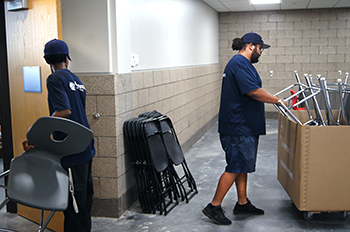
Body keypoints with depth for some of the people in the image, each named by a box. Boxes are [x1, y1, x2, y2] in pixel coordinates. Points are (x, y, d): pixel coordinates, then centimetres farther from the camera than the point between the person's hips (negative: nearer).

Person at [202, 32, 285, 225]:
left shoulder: (241, 63, 19)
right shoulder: (240, 63, -17)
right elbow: (254, 91, -24)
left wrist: (272, 99, 21)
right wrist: (277, 100, -13)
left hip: (243, 126, 11)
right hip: (238, 127, -11)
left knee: (242, 165, 16)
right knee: (235, 167, -6)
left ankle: (242, 204, 26)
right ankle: (214, 206, 2)